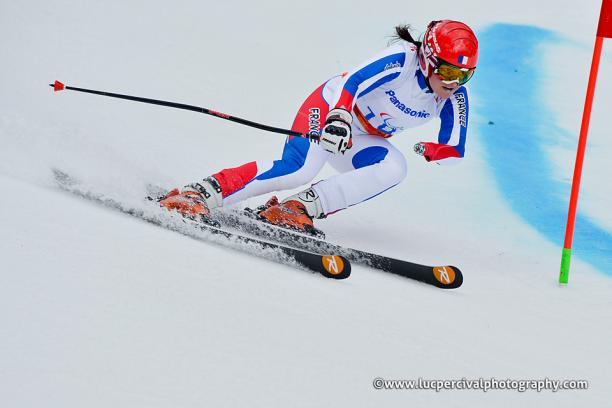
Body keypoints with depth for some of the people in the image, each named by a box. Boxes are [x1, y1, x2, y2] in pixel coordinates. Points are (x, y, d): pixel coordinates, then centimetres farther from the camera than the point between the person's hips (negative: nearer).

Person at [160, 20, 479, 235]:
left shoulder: (455, 99, -7)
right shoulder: (403, 59, -25)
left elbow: (455, 149, -2)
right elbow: (353, 81, -35)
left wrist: (430, 151, -24)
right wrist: (339, 117, -52)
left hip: (362, 138, 7)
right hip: (331, 106, -7)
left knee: (394, 169, -24)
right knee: (298, 169, -31)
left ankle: (301, 206, -21)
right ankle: (203, 193, -27)